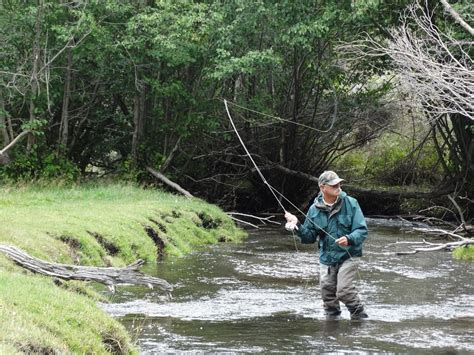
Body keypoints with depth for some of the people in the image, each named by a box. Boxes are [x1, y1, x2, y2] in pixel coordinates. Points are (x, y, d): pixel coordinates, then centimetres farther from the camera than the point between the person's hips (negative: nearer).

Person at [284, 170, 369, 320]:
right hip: (326, 258, 4)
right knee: (328, 295, 8)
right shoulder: (315, 209, 1)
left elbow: (362, 230, -10)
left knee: (344, 290, -20)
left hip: (347, 256, -4)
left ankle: (360, 317, -2)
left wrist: (349, 239, -30)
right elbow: (309, 237, 5)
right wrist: (298, 226, -13)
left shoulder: (350, 203, -8)